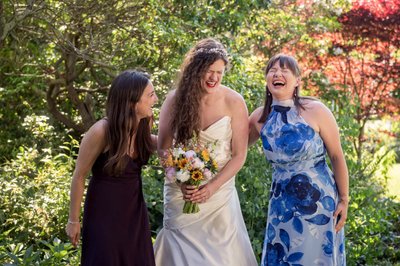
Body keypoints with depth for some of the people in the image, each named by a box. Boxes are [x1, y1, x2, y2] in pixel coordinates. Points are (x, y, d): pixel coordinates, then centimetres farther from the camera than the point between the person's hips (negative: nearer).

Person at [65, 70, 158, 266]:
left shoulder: (142, 124, -8)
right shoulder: (101, 131, -26)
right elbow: (79, 177, -14)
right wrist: (73, 221, -7)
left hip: (134, 209, 6)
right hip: (104, 212, -6)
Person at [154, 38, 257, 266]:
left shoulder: (234, 102, -9)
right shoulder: (176, 99, -5)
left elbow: (239, 155, -6)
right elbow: (163, 148, -1)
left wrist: (212, 187, -17)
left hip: (219, 192, -1)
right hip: (181, 191, 1)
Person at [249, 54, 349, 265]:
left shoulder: (315, 111, -13)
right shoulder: (260, 118, -2)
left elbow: (337, 156, -6)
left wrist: (344, 199, -5)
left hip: (318, 199, -3)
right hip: (283, 203, 4)